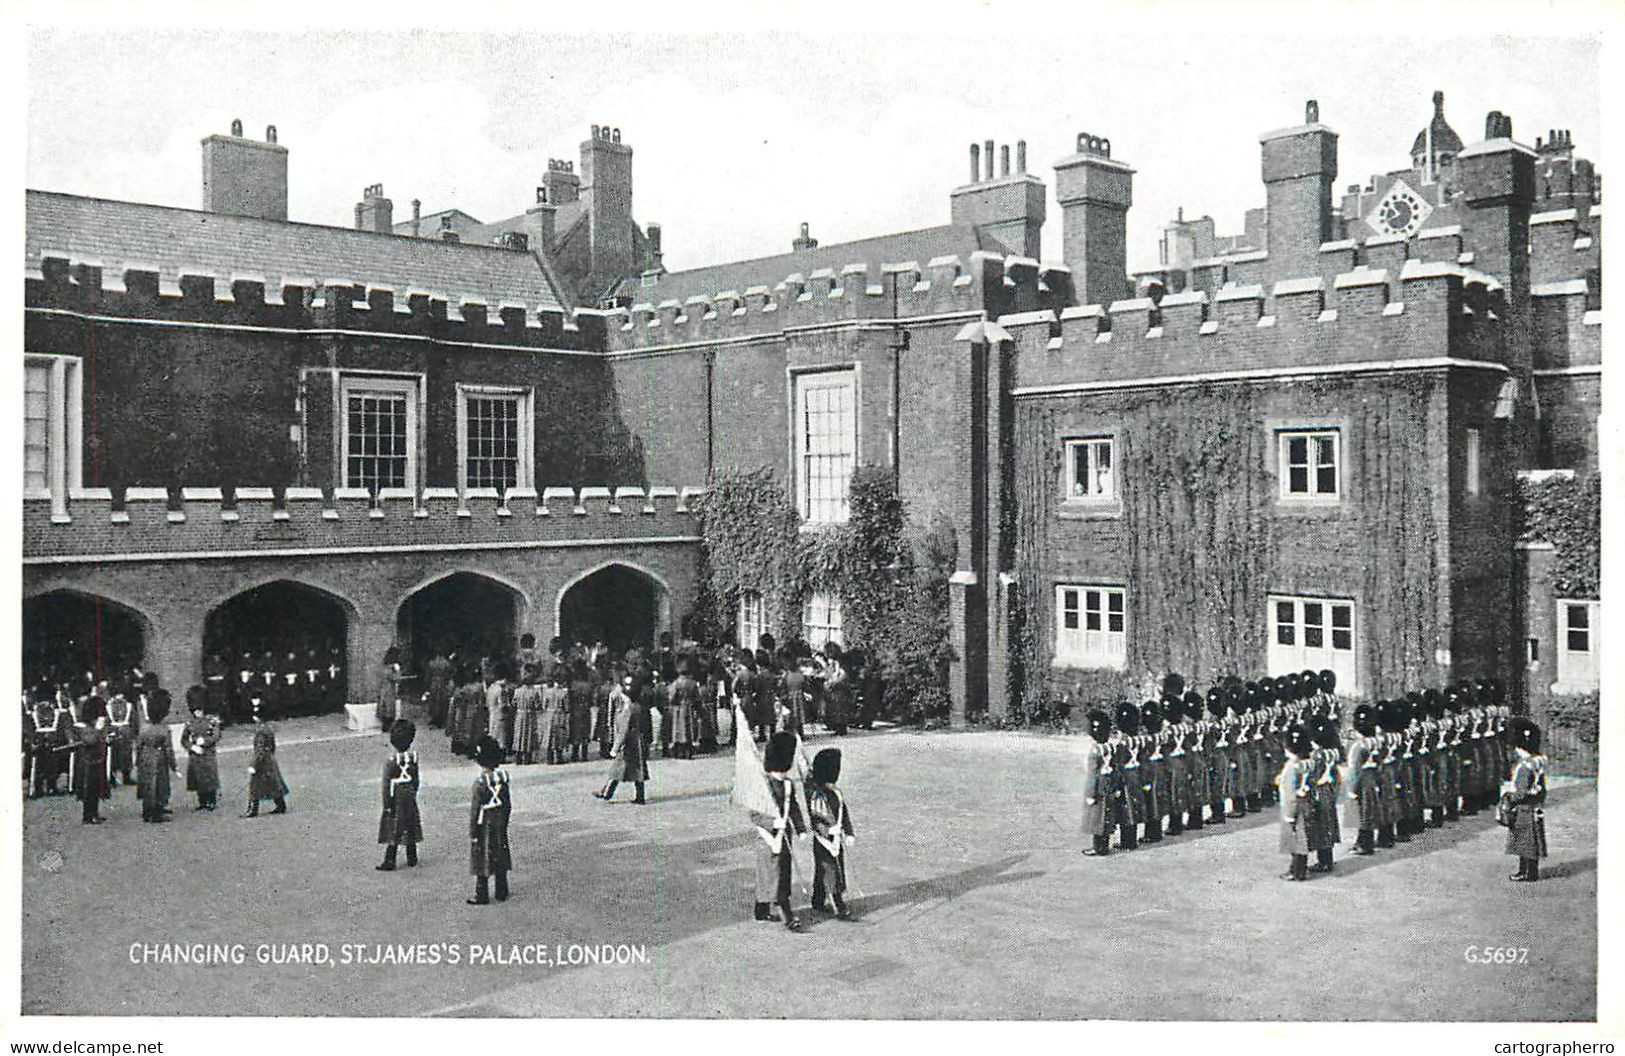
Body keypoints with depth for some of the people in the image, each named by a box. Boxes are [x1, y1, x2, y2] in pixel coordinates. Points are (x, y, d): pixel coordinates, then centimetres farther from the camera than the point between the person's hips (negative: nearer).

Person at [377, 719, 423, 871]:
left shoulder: (391, 760, -19)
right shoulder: (413, 756, -2)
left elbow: (387, 784, -16)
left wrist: (387, 804, -11)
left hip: (396, 798, -5)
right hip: (409, 796, 5)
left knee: (393, 829, 1)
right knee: (410, 827, 14)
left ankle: (389, 862, 5)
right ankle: (412, 858, 23)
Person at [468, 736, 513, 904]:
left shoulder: (480, 782, -23)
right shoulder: (503, 776, -5)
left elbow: (475, 810, -18)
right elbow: (508, 803, 4)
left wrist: (473, 834, -10)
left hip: (484, 827, -5)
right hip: (500, 826, 5)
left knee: (482, 860, 6)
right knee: (500, 857, 15)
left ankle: (482, 896, 14)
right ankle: (502, 893, 25)